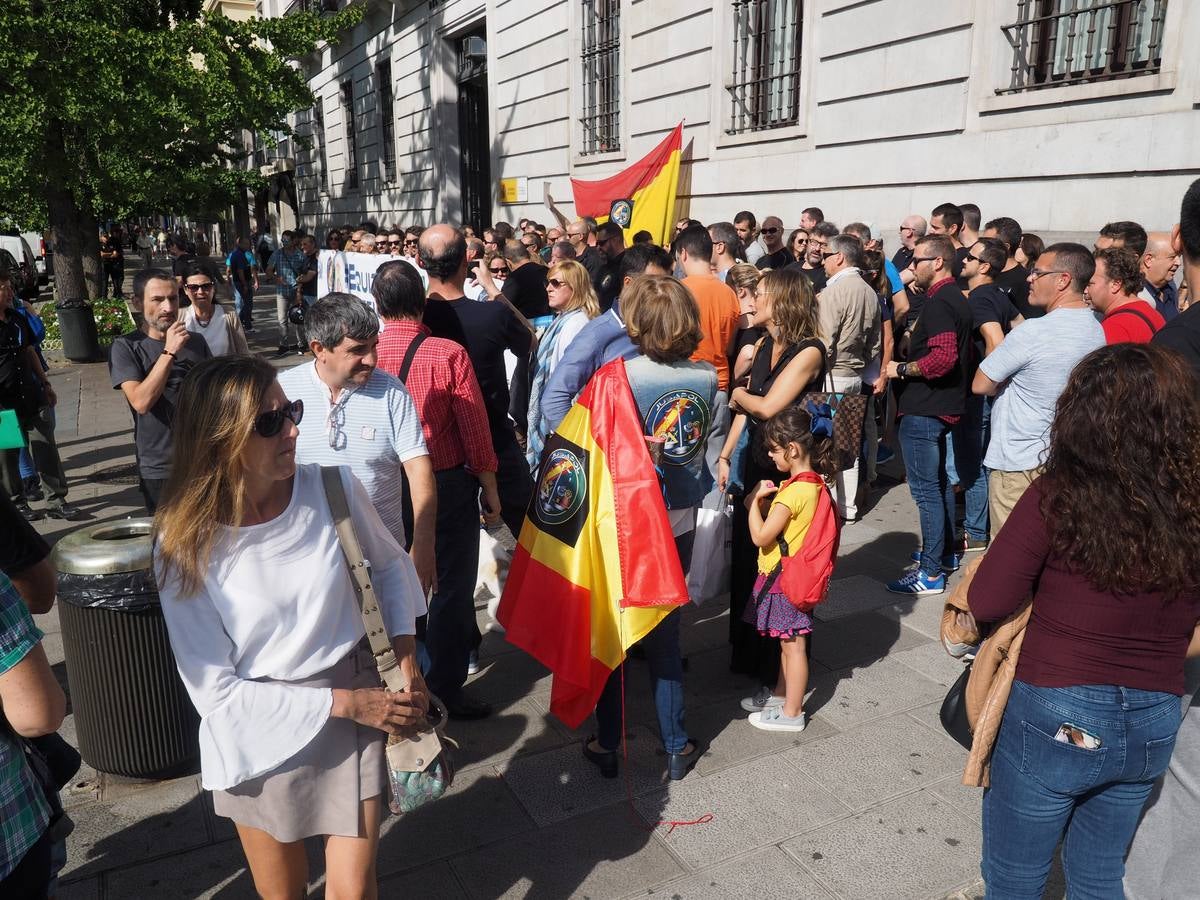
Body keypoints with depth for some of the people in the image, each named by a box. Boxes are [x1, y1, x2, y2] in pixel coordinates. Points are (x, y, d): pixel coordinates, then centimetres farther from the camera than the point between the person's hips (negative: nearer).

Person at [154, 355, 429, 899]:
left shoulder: (331, 485, -15)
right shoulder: (185, 542, -18)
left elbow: (390, 566, 5)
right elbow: (215, 689, -15)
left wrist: (407, 662, -4)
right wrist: (342, 701, -18)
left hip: (356, 702, 1)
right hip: (260, 731, 0)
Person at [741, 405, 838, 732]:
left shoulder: (794, 492, -26)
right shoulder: (814, 484, 3)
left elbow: (760, 536, -23)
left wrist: (755, 499, -13)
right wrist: (763, 502, -7)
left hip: (783, 579, -9)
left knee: (792, 644, 3)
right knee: (788, 641, 22)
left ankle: (792, 713, 16)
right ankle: (781, 694, 38)